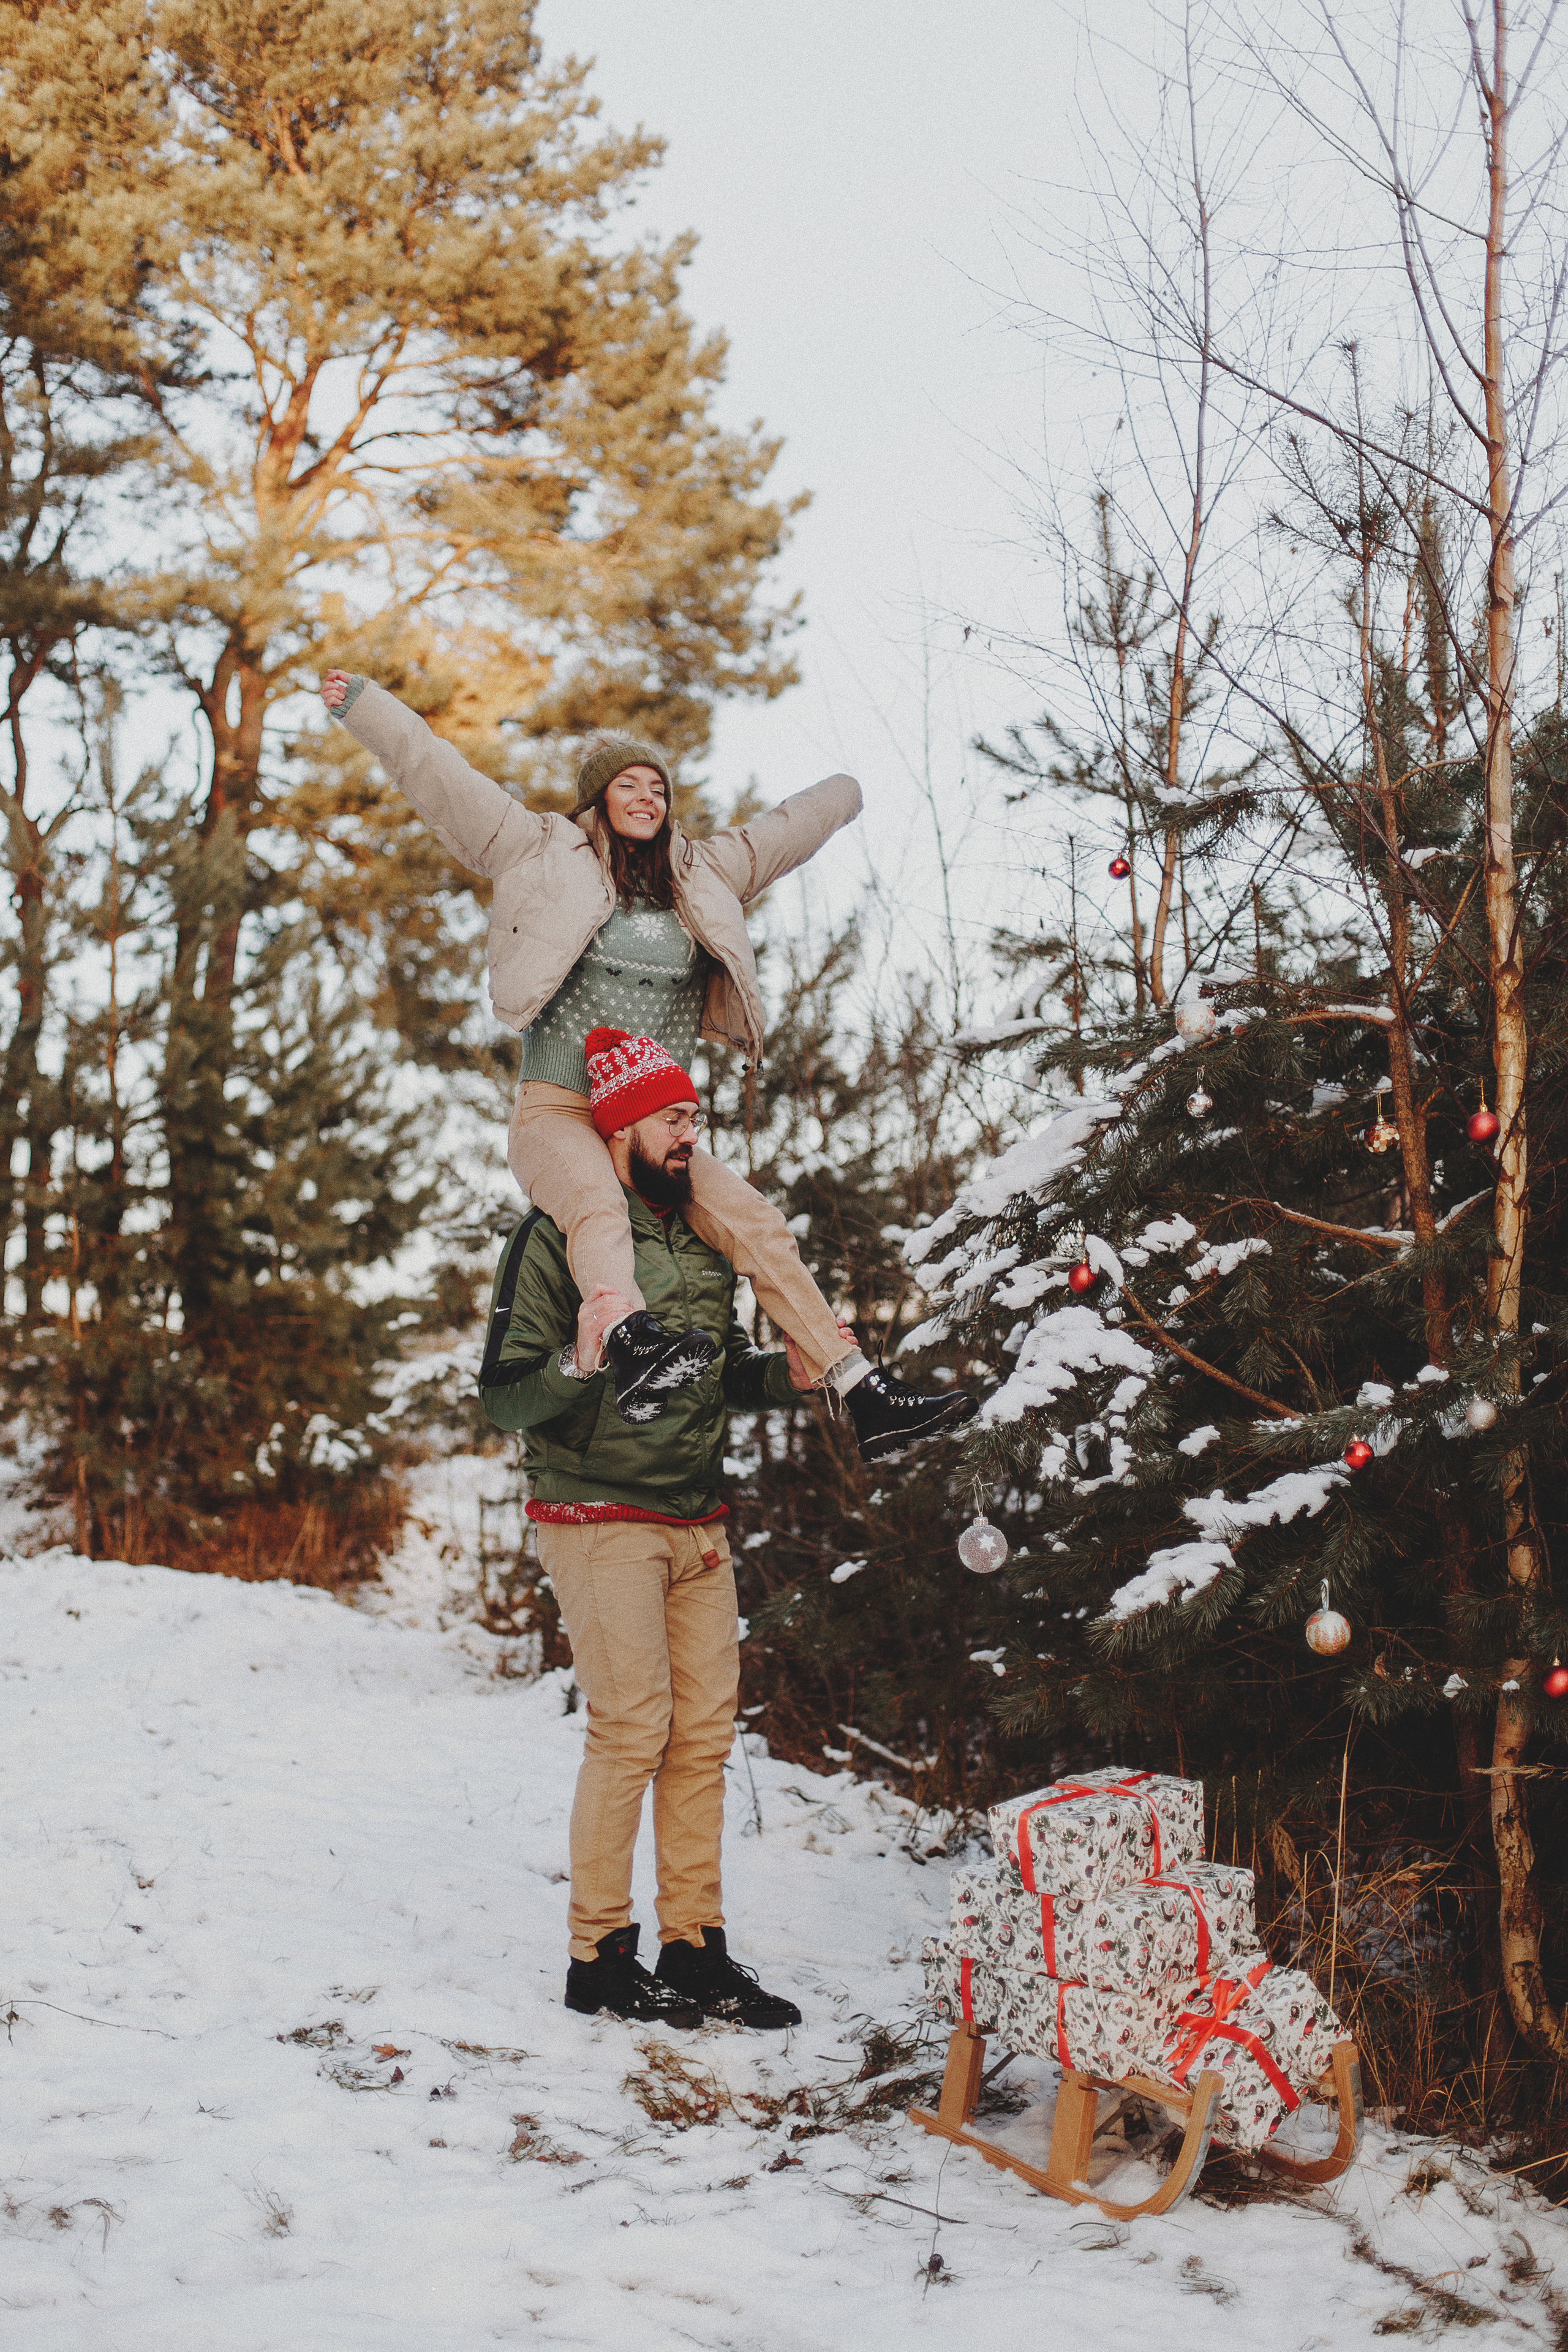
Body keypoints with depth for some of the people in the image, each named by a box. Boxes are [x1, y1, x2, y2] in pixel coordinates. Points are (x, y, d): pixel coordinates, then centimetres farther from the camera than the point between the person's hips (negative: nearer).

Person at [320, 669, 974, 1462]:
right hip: (557, 1112, -5)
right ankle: (630, 1343, -67)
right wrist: (362, 704, 5)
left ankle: (863, 1396, -21)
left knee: (755, 1223, -15)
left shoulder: (699, 875, 18)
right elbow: (441, 779, 5)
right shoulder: (545, 854, 6)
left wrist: (837, 797, 52)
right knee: (598, 1205, -37)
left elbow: (777, 834, 36)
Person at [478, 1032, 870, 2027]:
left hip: (698, 1524, 7)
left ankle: (696, 1950, 13)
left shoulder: (706, 1243, 14)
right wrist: (580, 1364, -30)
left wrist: (785, 1373, 4)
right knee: (633, 1729, -9)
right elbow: (503, 1395, -11)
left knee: (706, 1731, 5)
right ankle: (599, 1955, 3)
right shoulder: (558, 1239, -8)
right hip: (602, 1522, -7)